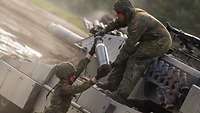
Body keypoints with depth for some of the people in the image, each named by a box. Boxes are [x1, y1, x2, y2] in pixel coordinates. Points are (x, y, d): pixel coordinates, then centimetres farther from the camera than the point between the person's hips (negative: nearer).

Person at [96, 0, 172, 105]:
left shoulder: (138, 22, -29)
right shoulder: (132, 14, 0)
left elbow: (130, 44, -27)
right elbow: (117, 23, 20)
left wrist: (118, 60, -21)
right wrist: (104, 31, 28)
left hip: (160, 43, -10)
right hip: (149, 40, 10)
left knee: (134, 60, -20)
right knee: (126, 56, 2)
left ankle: (122, 95, -23)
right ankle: (112, 84, 3)